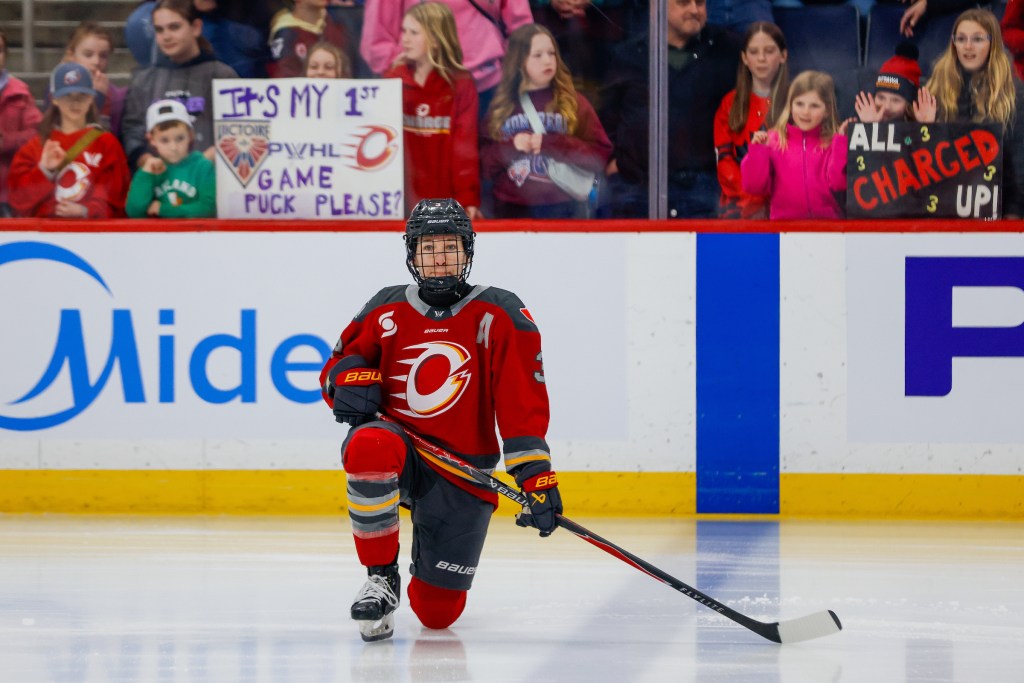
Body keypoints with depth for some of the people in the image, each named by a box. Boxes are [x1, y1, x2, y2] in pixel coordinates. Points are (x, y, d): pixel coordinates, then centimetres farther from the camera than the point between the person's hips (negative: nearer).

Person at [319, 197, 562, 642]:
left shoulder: (500, 315, -5)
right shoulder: (387, 311, 3)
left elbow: (523, 404, -11)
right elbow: (339, 364, 12)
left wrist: (535, 474, -22)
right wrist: (348, 379, -13)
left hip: (463, 470, -1)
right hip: (399, 450, 1)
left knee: (437, 611, -2)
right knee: (370, 447, -39)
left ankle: (430, 566, 39)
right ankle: (381, 579, -21)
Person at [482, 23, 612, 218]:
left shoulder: (573, 103, 2)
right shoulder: (501, 107, 8)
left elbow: (600, 155, -5)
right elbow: (485, 165, 7)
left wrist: (552, 144, -14)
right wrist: (510, 147, -11)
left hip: (561, 210, -2)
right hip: (512, 210, 2)